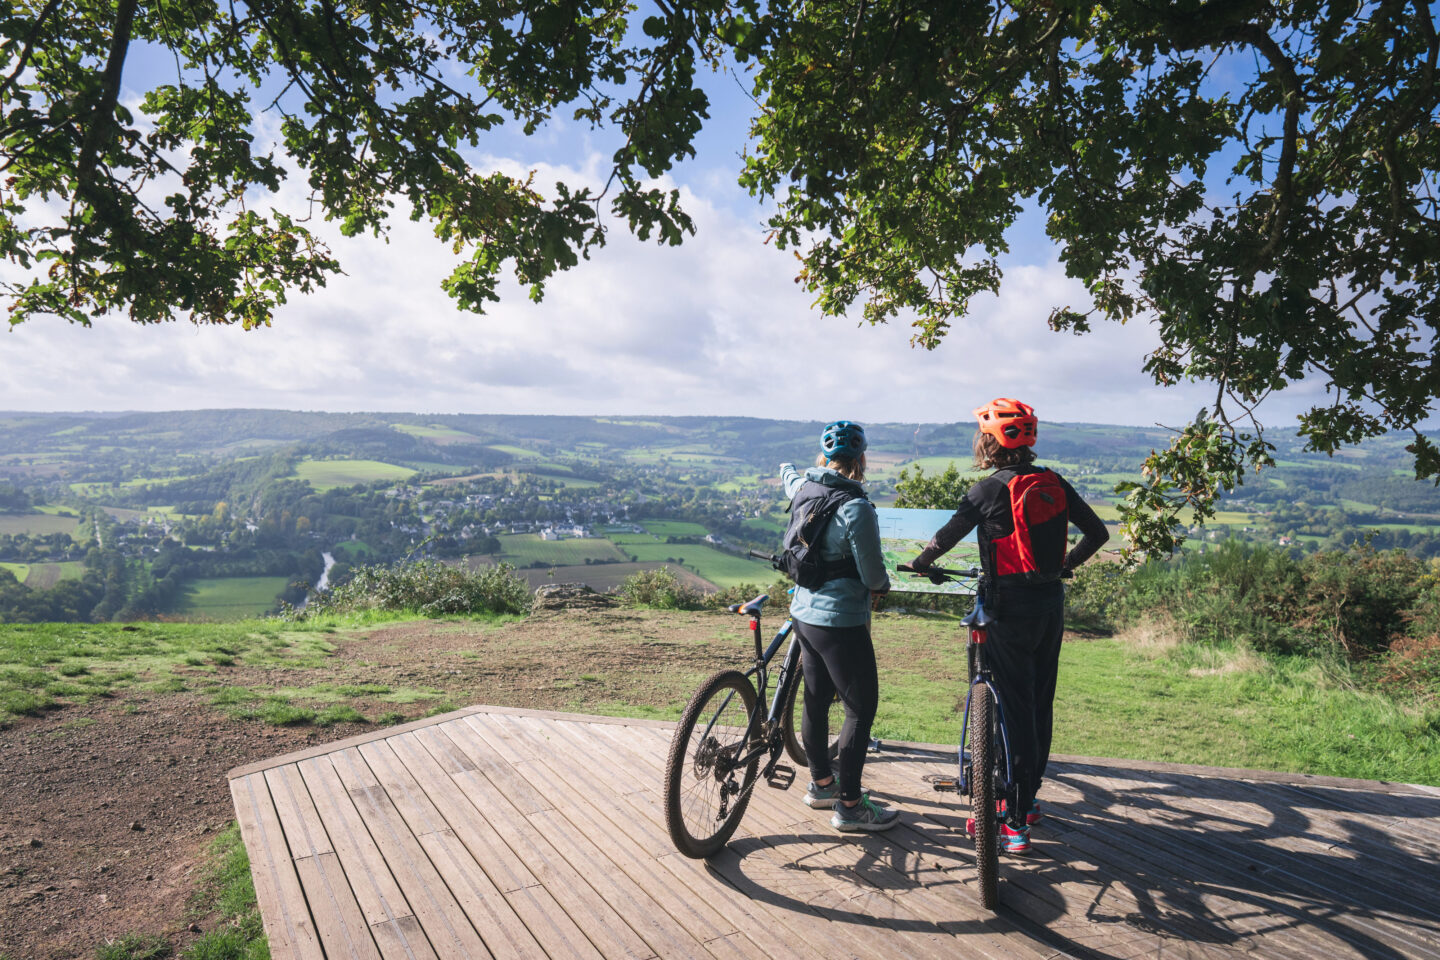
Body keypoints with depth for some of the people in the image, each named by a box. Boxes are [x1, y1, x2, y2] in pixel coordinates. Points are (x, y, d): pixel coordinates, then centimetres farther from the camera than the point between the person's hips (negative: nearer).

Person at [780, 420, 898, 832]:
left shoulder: (803, 487, 2)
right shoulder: (856, 507, -21)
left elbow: (788, 475, 28)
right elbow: (872, 574, -18)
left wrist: (787, 468, 52)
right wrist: (884, 583, 6)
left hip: (804, 611, 8)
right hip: (841, 621, -8)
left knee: (817, 699, 20)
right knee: (861, 709, 4)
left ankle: (821, 783, 36)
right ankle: (849, 806, 13)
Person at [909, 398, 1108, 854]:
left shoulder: (990, 489, -13)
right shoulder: (1054, 483, 5)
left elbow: (947, 536, -5)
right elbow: (1097, 533, 10)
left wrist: (917, 564, 13)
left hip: (1011, 608, -6)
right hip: (1052, 602, 6)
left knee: (1015, 708, -2)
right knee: (1040, 702, 16)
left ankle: (1016, 824, 4)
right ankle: (1029, 798, 32)